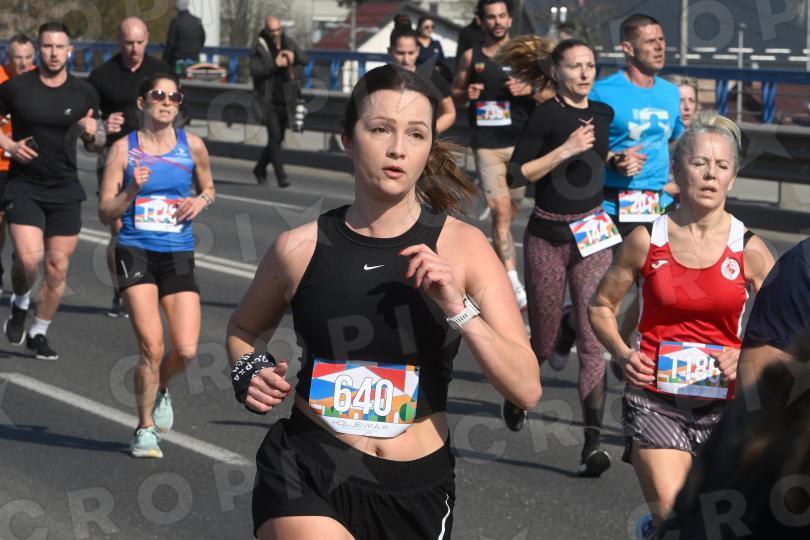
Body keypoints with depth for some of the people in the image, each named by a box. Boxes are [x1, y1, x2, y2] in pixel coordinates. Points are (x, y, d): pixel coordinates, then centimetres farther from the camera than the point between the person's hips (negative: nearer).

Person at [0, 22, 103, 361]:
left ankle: (39, 333, 19)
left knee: (58, 267, 2)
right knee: (29, 258, -19)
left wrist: (92, 133, -11)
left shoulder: (84, 93, 3)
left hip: (65, 190, 2)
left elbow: (95, 145, 12)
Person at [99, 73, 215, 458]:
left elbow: (208, 188, 22)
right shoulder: (124, 148, -1)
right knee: (152, 347, -11)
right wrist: (132, 191, -18)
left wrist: (200, 201, -1)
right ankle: (145, 429, 8)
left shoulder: (192, 146, 5)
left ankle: (160, 390, 28)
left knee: (186, 350, -7)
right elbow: (105, 213, -1)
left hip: (179, 255, 2)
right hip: (136, 253, -2)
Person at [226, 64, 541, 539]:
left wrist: (459, 309, -22)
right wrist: (250, 372, -3)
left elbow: (527, 389, -10)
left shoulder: (462, 247, -5)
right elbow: (244, 330, 18)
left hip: (418, 489, 1)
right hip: (307, 475, -1)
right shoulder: (301, 248, -3)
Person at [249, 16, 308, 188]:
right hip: (268, 99, -5)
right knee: (274, 136, -13)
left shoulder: (288, 43, 7)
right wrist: (275, 64, -25)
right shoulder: (259, 48, -7)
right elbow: (254, 70, -19)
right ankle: (280, 174, -13)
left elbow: (305, 59, 3)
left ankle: (260, 168, 32)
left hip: (285, 99, 5)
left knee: (278, 138, 13)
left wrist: (294, 56, -17)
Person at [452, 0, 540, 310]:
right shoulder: (471, 57, 9)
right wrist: (466, 94, -6)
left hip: (520, 142, 1)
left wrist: (529, 89, -13)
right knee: (500, 212, -13)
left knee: (508, 213, 8)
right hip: (487, 144, -1)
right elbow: (454, 95, 16)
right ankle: (514, 286, -19)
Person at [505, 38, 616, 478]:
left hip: (592, 237, 3)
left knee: (594, 339, -9)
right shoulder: (545, 116, -8)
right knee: (543, 342, 8)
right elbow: (516, 175, -13)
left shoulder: (604, 114, 8)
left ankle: (592, 443, -13)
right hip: (547, 238, -3)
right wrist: (564, 150, -21)